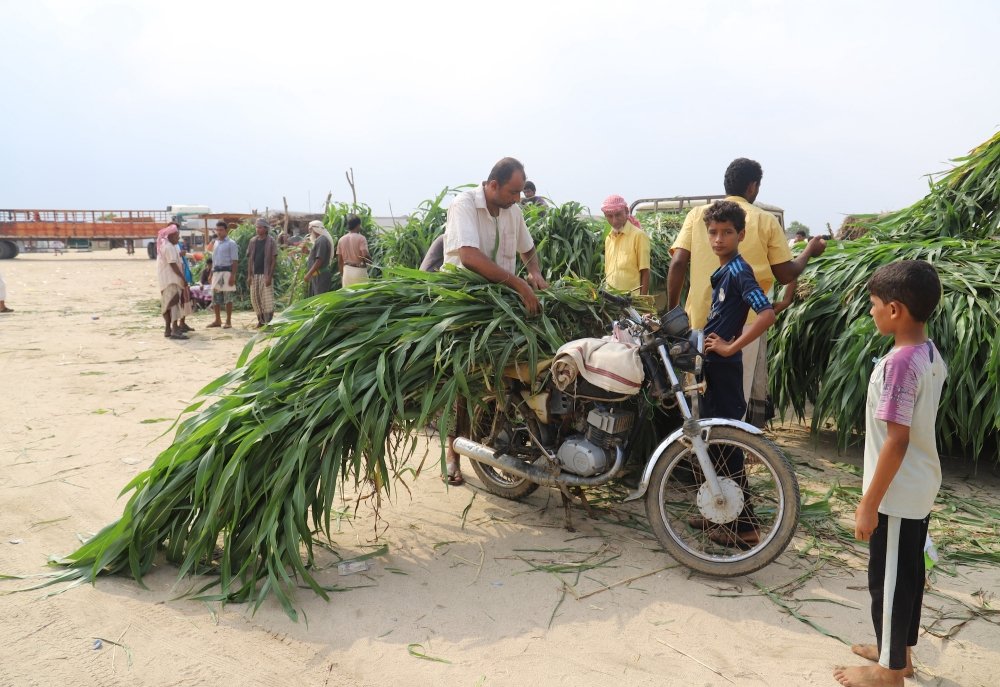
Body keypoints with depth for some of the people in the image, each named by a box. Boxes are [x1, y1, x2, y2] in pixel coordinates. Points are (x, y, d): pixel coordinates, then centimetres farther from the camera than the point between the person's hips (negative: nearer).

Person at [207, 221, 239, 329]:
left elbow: (235, 261, -10)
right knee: (215, 297, 8)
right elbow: (213, 260, 21)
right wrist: (211, 274, 16)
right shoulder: (216, 243, 16)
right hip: (216, 272, 7)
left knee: (227, 298, -3)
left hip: (226, 272, -7)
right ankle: (218, 320, 18)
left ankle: (228, 321, 3)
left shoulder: (231, 243, -5)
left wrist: (233, 275, -18)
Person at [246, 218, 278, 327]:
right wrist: (250, 275, 6)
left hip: (266, 274, -5)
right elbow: (249, 259, 13)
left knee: (267, 299, -7)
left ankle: (269, 322, -2)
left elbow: (274, 260, -6)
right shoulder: (253, 241, 11)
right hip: (255, 274, 5)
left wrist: (270, 276, -13)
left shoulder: (271, 241, -2)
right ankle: (260, 321, 18)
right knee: (255, 298, 7)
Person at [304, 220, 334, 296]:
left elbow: (319, 260, -23)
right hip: (316, 275, 11)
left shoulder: (321, 240, -17)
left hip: (320, 275, -11)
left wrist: (309, 274, -21)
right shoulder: (319, 240, 16)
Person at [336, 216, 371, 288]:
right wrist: (370, 260, 3)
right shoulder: (361, 238, -8)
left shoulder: (342, 239, 7)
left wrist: (342, 275, 18)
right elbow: (365, 255, -19)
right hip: (359, 271, -5)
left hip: (347, 271, 5)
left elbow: (339, 260, 10)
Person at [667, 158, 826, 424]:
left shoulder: (698, 214, 6)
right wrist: (809, 252, 24)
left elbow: (678, 264, -4)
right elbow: (786, 274, 5)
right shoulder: (766, 221, 2)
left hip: (701, 320, 2)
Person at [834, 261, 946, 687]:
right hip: (920, 489, 9)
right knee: (908, 571, 20)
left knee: (888, 577, 5)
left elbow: (897, 441, -26)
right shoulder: (931, 355, 4)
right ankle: (899, 649, 37)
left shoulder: (899, 363, -25)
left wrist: (869, 503, -20)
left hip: (897, 494, -9)